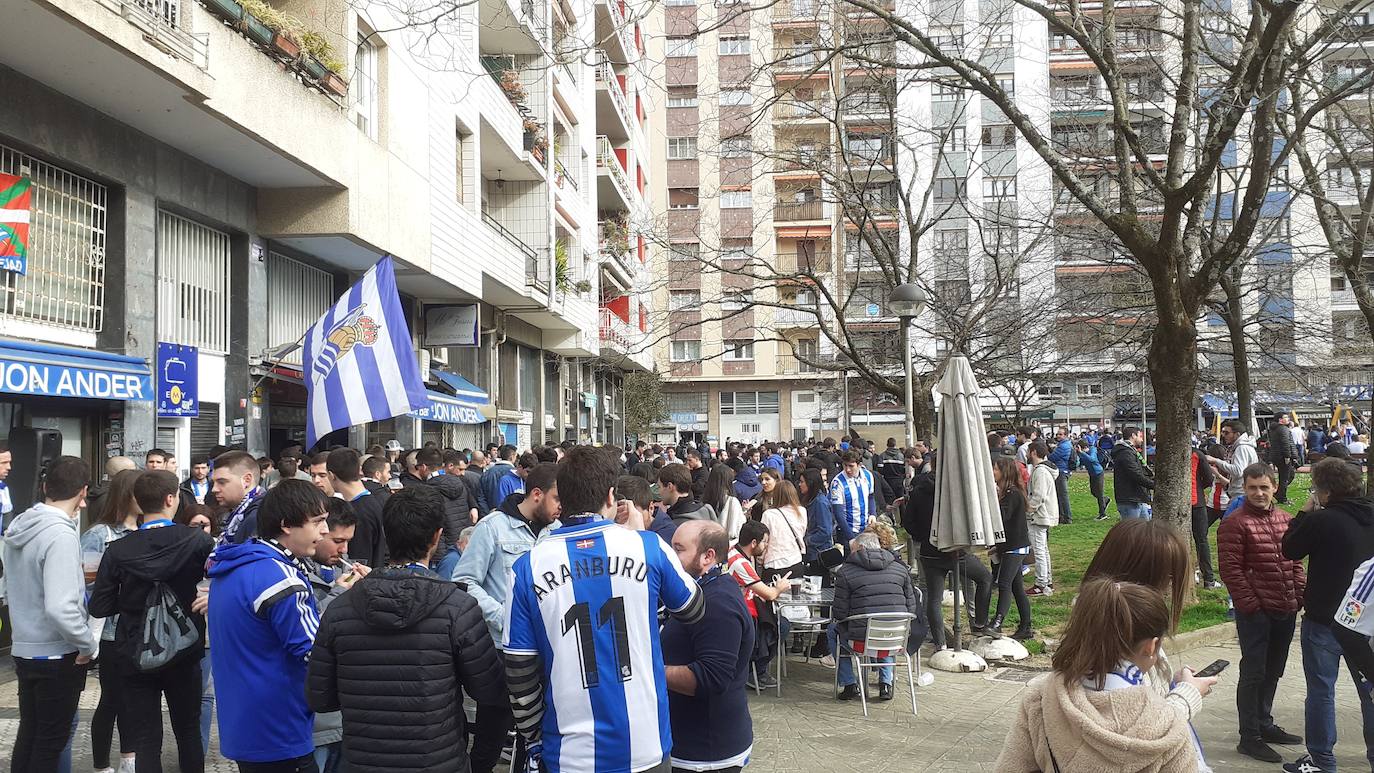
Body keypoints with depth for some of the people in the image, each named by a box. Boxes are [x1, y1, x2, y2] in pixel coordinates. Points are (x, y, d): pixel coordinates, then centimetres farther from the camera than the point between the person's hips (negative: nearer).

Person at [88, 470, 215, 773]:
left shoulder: (118, 551, -12)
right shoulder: (196, 540, -13)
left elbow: (99, 607, -9)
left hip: (137, 657, 0)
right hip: (184, 653, 0)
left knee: (147, 738, 8)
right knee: (188, 731, 17)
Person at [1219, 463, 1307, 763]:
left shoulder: (1284, 520, 11)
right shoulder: (1234, 524, -11)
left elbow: (1295, 561, 18)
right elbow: (1230, 569, -14)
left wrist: (1300, 595, 7)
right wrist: (1250, 604, -15)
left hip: (1286, 611, 7)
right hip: (1256, 613, -7)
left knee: (1273, 671, 17)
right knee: (1253, 673, -2)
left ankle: (1264, 724, 32)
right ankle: (1249, 737, 5)